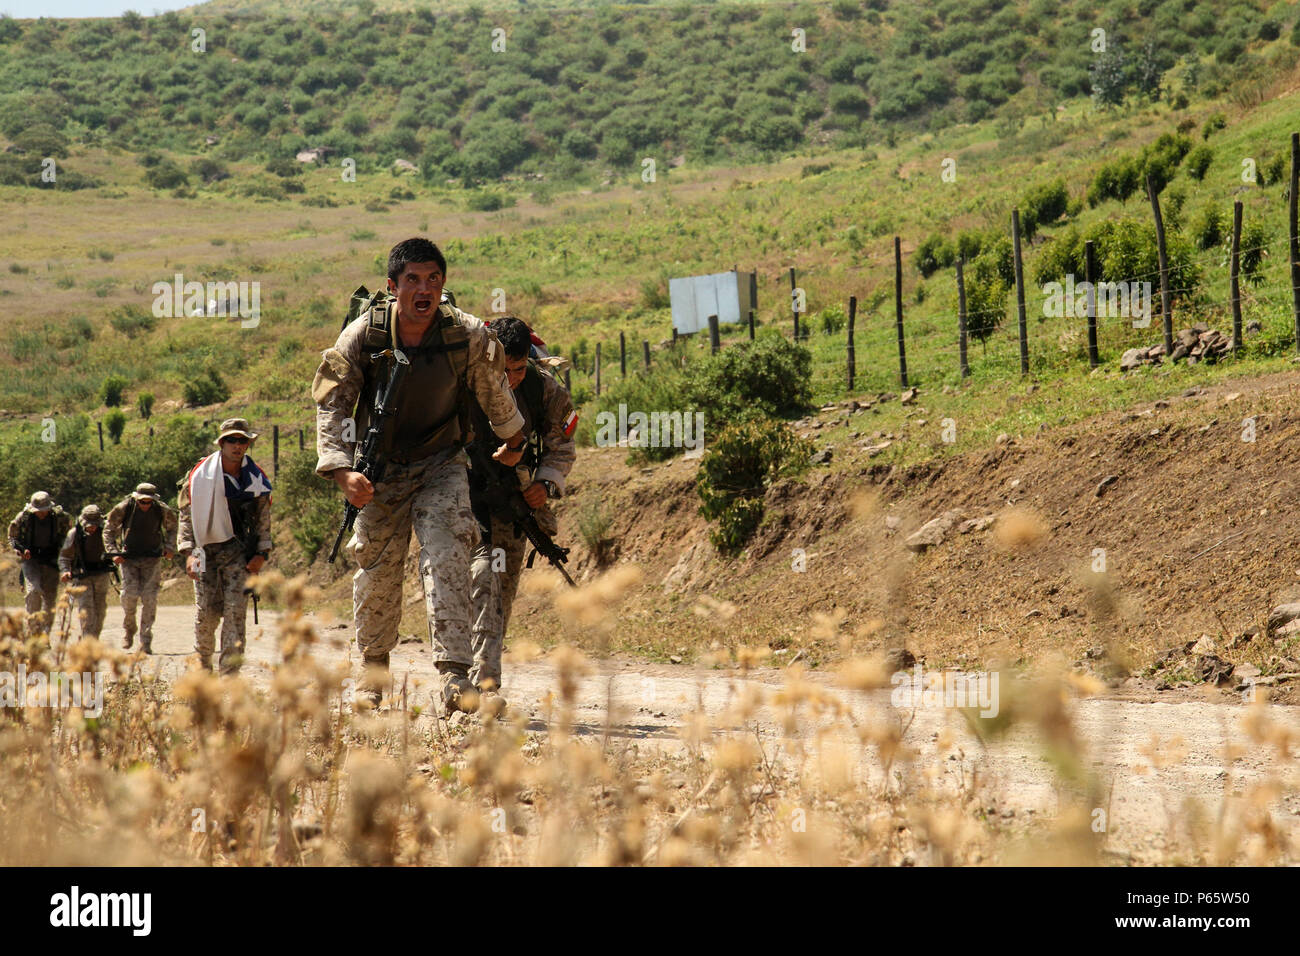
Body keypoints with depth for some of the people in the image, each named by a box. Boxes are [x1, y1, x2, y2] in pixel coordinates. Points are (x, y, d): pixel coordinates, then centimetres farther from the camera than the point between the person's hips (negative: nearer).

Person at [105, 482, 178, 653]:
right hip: (129, 558, -1)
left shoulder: (162, 510, -6)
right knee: (130, 594, -14)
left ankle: (145, 641, -3)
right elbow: (109, 530, 4)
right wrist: (113, 552, -7)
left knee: (150, 598, -9)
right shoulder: (124, 508, -10)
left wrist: (169, 548, 4)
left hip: (152, 560, 1)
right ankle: (129, 630, 14)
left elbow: (171, 527, 16)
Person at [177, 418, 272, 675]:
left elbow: (263, 519, 11)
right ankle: (203, 667, 21)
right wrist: (188, 552, -5)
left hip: (239, 551, 0)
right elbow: (186, 516, 4)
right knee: (206, 613, -2)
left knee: (235, 613, -9)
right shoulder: (200, 475, 0)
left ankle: (229, 675, -8)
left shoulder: (256, 478, 5)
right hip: (206, 549, 0)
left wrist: (262, 553, 1)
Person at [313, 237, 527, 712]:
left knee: (446, 556, -20)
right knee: (376, 569, 8)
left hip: (441, 465, -1)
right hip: (381, 470, 1)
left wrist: (513, 443, 22)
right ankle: (373, 669, 31)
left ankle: (454, 676, -24)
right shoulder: (361, 336, -15)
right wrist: (342, 471, -23)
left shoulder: (468, 336, -14)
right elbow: (331, 406, -10)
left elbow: (495, 393, 6)